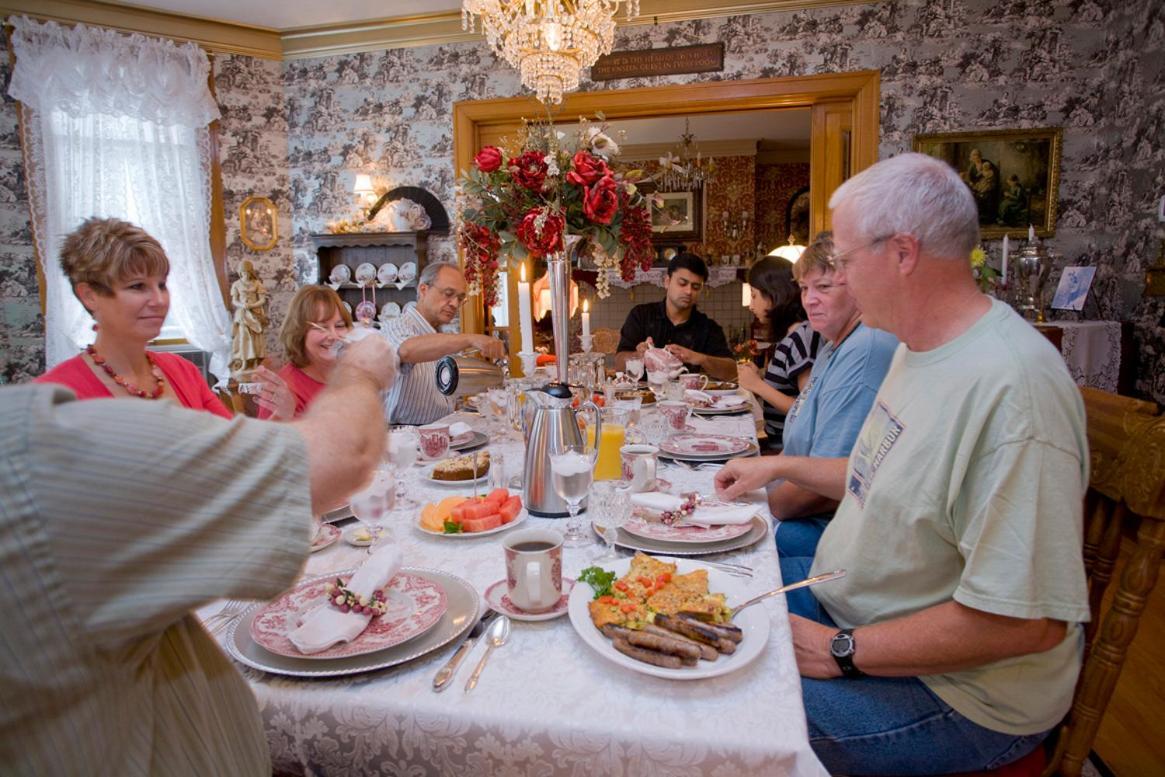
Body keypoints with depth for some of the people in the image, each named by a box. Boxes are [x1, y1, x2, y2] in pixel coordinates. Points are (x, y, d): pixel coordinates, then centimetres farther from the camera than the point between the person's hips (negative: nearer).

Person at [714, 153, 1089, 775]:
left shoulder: (1012, 386, -30)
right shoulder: (919, 345, 3)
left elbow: (1029, 620, -30)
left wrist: (842, 652, -23)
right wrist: (780, 466, 13)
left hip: (954, 693, -9)